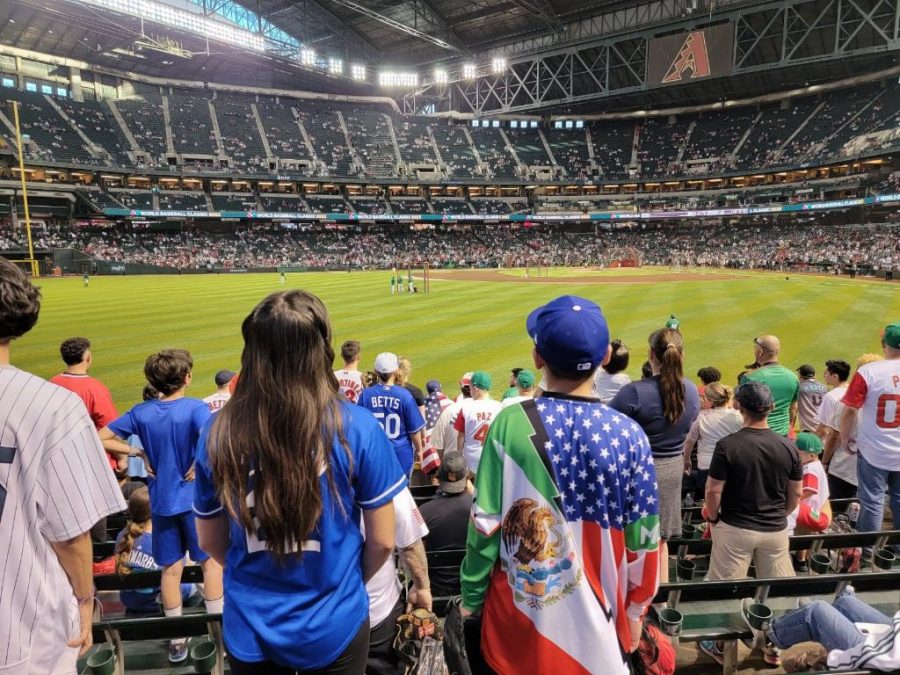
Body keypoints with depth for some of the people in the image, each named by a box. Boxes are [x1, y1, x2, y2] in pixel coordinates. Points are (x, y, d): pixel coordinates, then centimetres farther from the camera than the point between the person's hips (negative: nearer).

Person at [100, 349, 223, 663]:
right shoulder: (195, 408, -17)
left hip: (161, 501, 4)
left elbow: (102, 439, 2)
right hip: (195, 497, -4)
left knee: (171, 569, 15)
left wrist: (139, 453, 1)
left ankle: (177, 640, 27)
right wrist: (197, 466, -19)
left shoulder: (141, 412, -3)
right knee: (211, 563, 13)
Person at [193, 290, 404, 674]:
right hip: (335, 625, -1)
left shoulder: (217, 433, -14)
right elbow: (382, 542, -10)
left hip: (249, 630, 2)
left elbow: (210, 542, 0)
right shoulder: (357, 427, -20)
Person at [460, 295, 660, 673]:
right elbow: (642, 541, -6)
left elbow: (484, 525, -11)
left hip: (518, 622, 0)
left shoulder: (508, 425, -16)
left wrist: (471, 599, 5)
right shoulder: (630, 436, -13)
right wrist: (635, 612, 11)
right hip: (596, 626, 1)